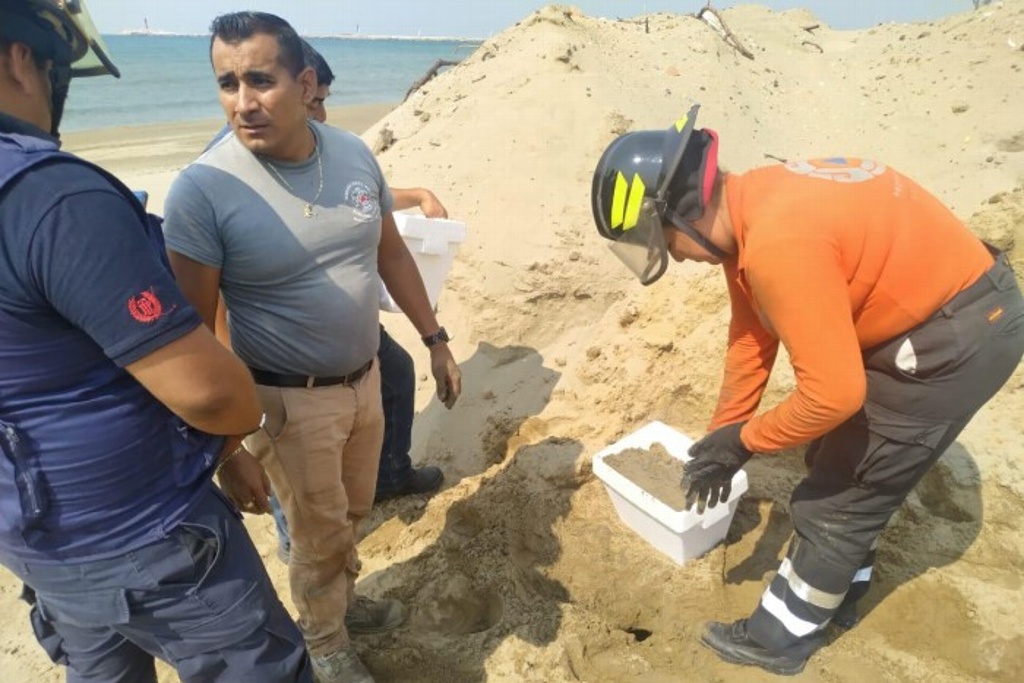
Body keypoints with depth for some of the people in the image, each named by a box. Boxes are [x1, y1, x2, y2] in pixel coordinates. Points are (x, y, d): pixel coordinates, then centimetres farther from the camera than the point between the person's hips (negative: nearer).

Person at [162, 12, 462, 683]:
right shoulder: (203, 189, -20)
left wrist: (436, 340, 8)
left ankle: (342, 600, 54)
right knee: (320, 535, 14)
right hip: (289, 401, -5)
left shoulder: (354, 154, -5)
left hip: (365, 379, 5)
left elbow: (392, 253, 7)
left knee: (353, 512, 24)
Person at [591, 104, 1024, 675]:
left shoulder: (777, 244, -34)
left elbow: (832, 393, -30)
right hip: (927, 309, 9)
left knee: (841, 494, 2)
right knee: (841, 459, 22)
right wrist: (722, 435, 9)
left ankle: (781, 637, 24)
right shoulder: (748, 210, -2)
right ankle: (837, 591, 44)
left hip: (961, 335, -9)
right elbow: (752, 334, 6)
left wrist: (745, 440, -13)